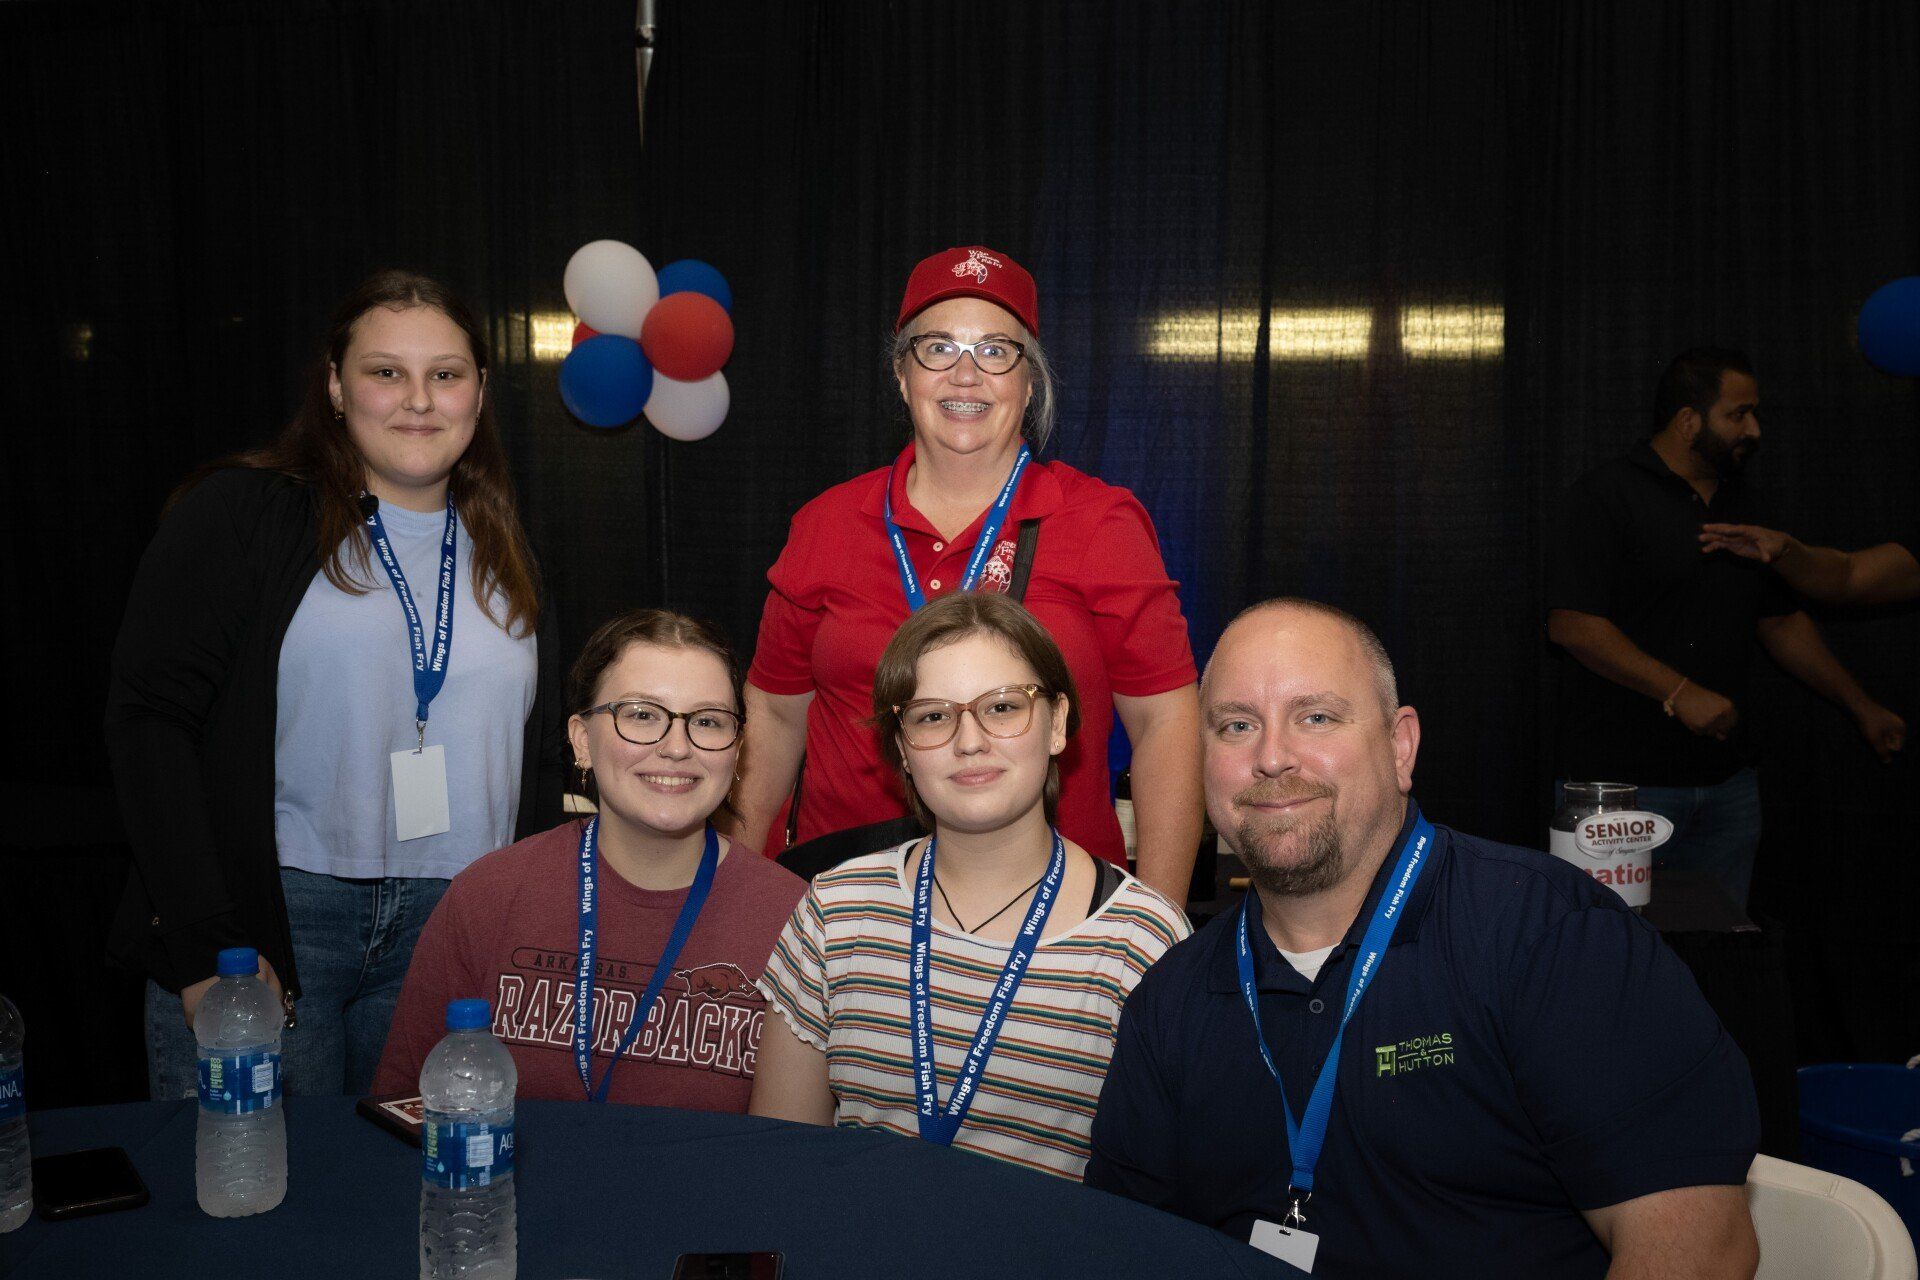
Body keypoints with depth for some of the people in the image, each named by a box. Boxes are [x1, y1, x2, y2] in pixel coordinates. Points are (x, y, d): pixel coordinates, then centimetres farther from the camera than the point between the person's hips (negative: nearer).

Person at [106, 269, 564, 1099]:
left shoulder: (501, 558, 14)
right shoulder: (241, 512, -1)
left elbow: (538, 761, 18)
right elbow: (148, 718, -8)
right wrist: (203, 944, -13)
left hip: (448, 933, 4)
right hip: (261, 920, -3)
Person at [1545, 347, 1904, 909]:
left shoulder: (1741, 507, 16)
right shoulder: (1606, 496, -8)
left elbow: (1782, 621, 24)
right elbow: (1572, 624, -17)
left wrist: (1862, 707, 21)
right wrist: (1679, 693, -20)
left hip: (1727, 781, 7)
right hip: (1621, 781, -7)